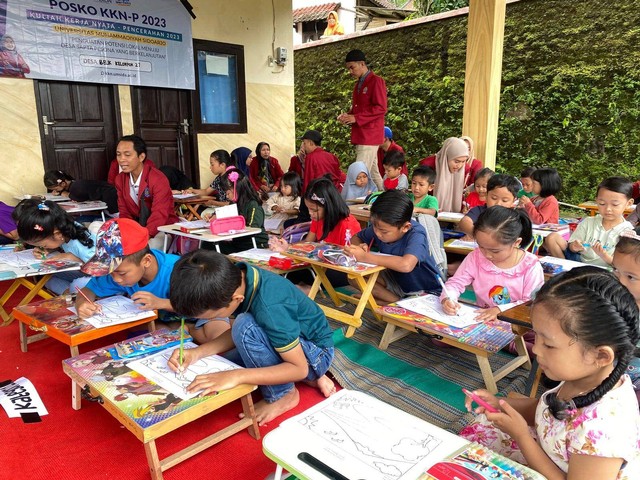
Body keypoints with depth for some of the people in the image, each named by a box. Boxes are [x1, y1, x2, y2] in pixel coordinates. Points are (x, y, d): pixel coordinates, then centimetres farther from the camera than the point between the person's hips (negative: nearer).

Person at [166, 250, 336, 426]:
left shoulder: (270, 306, -35)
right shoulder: (235, 278, -13)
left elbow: (299, 368, -28)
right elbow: (236, 334, 2)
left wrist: (236, 376, -34)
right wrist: (198, 352, -12)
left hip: (316, 354, -8)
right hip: (289, 345, 8)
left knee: (245, 327, -29)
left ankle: (282, 395, -5)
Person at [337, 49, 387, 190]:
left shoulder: (376, 81, -7)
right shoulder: (358, 84, 19)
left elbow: (380, 108, -16)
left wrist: (356, 118, -18)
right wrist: (348, 116, 6)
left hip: (369, 136, -9)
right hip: (360, 136, 9)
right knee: (373, 173, 13)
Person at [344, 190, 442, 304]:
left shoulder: (416, 234, -30)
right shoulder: (379, 226, -12)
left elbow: (406, 265, -50)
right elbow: (356, 238, 7)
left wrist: (365, 257, -41)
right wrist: (359, 247, -19)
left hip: (426, 291, -6)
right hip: (396, 280, 7)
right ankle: (397, 301, -12)